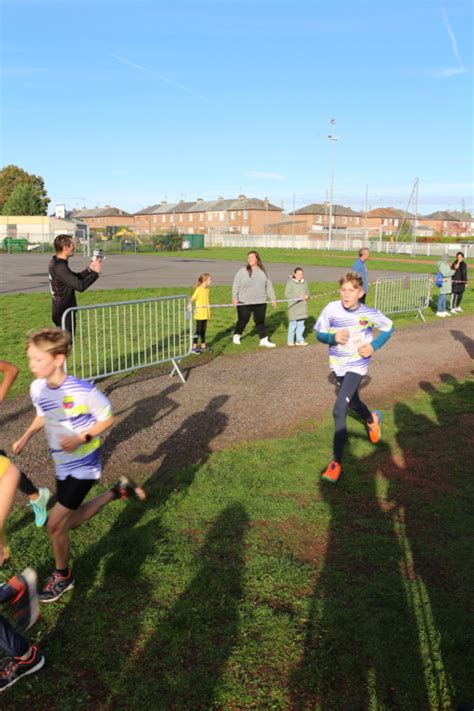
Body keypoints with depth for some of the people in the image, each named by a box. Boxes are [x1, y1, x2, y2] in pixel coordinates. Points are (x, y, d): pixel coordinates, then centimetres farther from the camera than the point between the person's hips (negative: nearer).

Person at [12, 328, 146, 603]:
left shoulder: (83, 391, -27)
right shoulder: (37, 388, -8)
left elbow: (107, 418, -14)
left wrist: (81, 439, -26)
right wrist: (26, 437, -4)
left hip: (84, 466, -7)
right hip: (62, 465, 7)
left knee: (55, 523, -6)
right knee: (70, 521, 17)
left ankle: (62, 576, 21)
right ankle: (118, 490, 34)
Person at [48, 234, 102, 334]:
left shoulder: (55, 263, 8)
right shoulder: (60, 267, -23)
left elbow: (76, 277, 19)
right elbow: (80, 286, -30)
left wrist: (90, 269, 4)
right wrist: (96, 272, -18)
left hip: (62, 312, 10)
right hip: (64, 314, -10)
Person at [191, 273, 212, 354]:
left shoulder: (207, 289, 7)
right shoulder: (199, 289, -15)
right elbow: (193, 298, -18)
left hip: (205, 313, 7)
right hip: (199, 314, -7)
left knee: (203, 330, 14)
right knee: (198, 330, -4)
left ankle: (203, 345, 24)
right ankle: (194, 347, 3)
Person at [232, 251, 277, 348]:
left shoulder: (263, 272, 8)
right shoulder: (242, 271, -4)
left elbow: (269, 286, 11)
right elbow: (236, 285, -6)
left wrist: (273, 299, 10)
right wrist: (234, 297, -15)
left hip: (260, 302, 3)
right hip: (244, 302, -3)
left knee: (260, 321, 8)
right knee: (243, 320, 7)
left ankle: (264, 340, 13)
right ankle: (236, 336, 29)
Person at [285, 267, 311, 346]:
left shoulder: (304, 282, 10)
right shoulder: (290, 282, -8)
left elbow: (307, 292, 18)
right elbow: (287, 295, -13)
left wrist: (307, 296, -7)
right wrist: (298, 297, -20)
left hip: (302, 307, 5)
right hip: (293, 307, -5)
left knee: (301, 324, 9)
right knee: (293, 324, -2)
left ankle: (300, 340, 17)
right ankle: (290, 341, 9)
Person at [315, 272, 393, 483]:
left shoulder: (369, 313, -15)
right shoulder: (331, 309, -14)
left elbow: (388, 327, 3)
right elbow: (319, 333, -3)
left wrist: (374, 346, -12)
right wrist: (333, 337, -25)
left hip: (357, 366, -4)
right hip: (337, 365, 4)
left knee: (339, 410, -18)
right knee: (352, 401, 25)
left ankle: (336, 462, -9)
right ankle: (372, 418, 63)